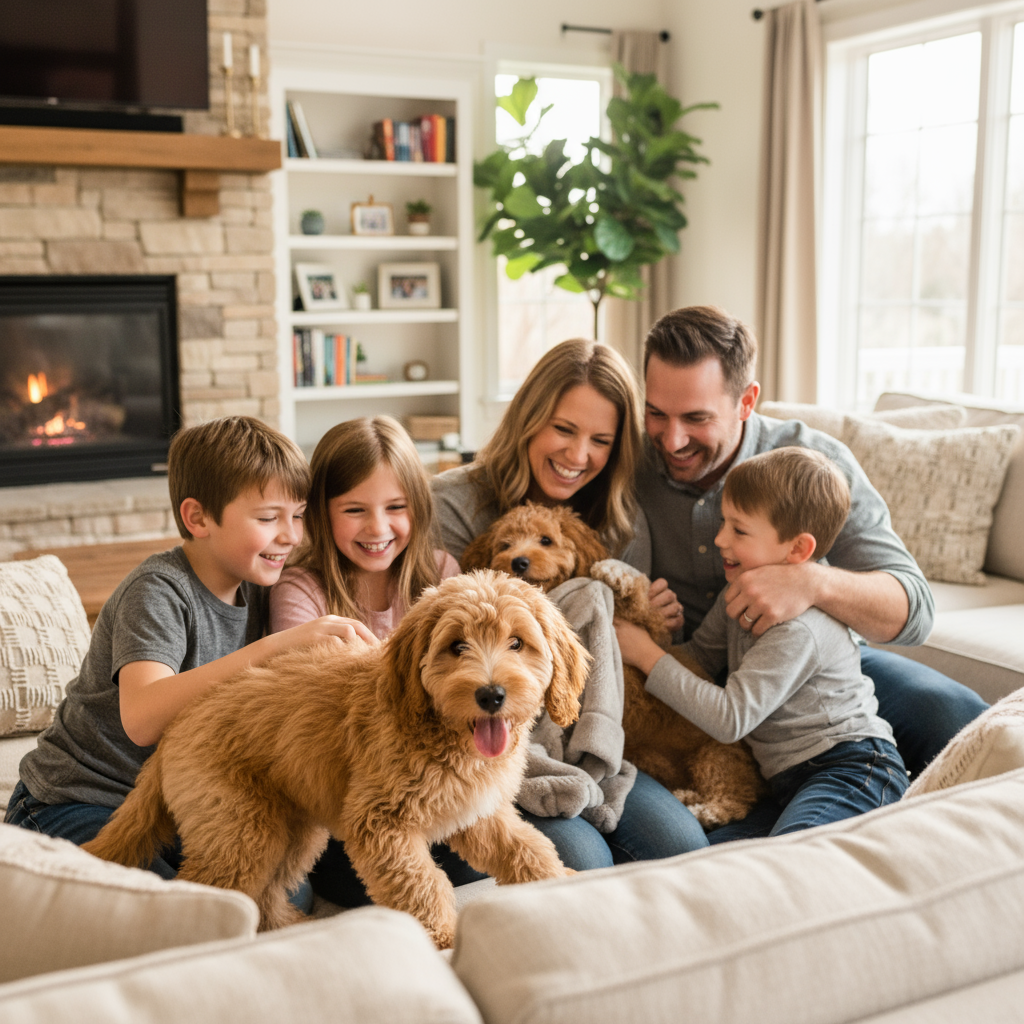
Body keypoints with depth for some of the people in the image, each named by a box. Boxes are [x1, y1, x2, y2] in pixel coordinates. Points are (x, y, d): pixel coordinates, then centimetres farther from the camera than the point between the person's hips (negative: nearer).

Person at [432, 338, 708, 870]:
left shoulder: (622, 521, 10)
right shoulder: (453, 503, -7)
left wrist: (662, 617, -5)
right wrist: (578, 603, -16)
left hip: (581, 743, 5)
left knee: (682, 843, -19)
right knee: (578, 857, -29)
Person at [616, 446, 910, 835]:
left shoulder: (799, 629, -19)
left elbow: (729, 718, -21)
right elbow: (698, 658, 20)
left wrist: (648, 656, -15)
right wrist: (659, 633, 0)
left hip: (853, 767, -10)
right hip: (792, 777, 10)